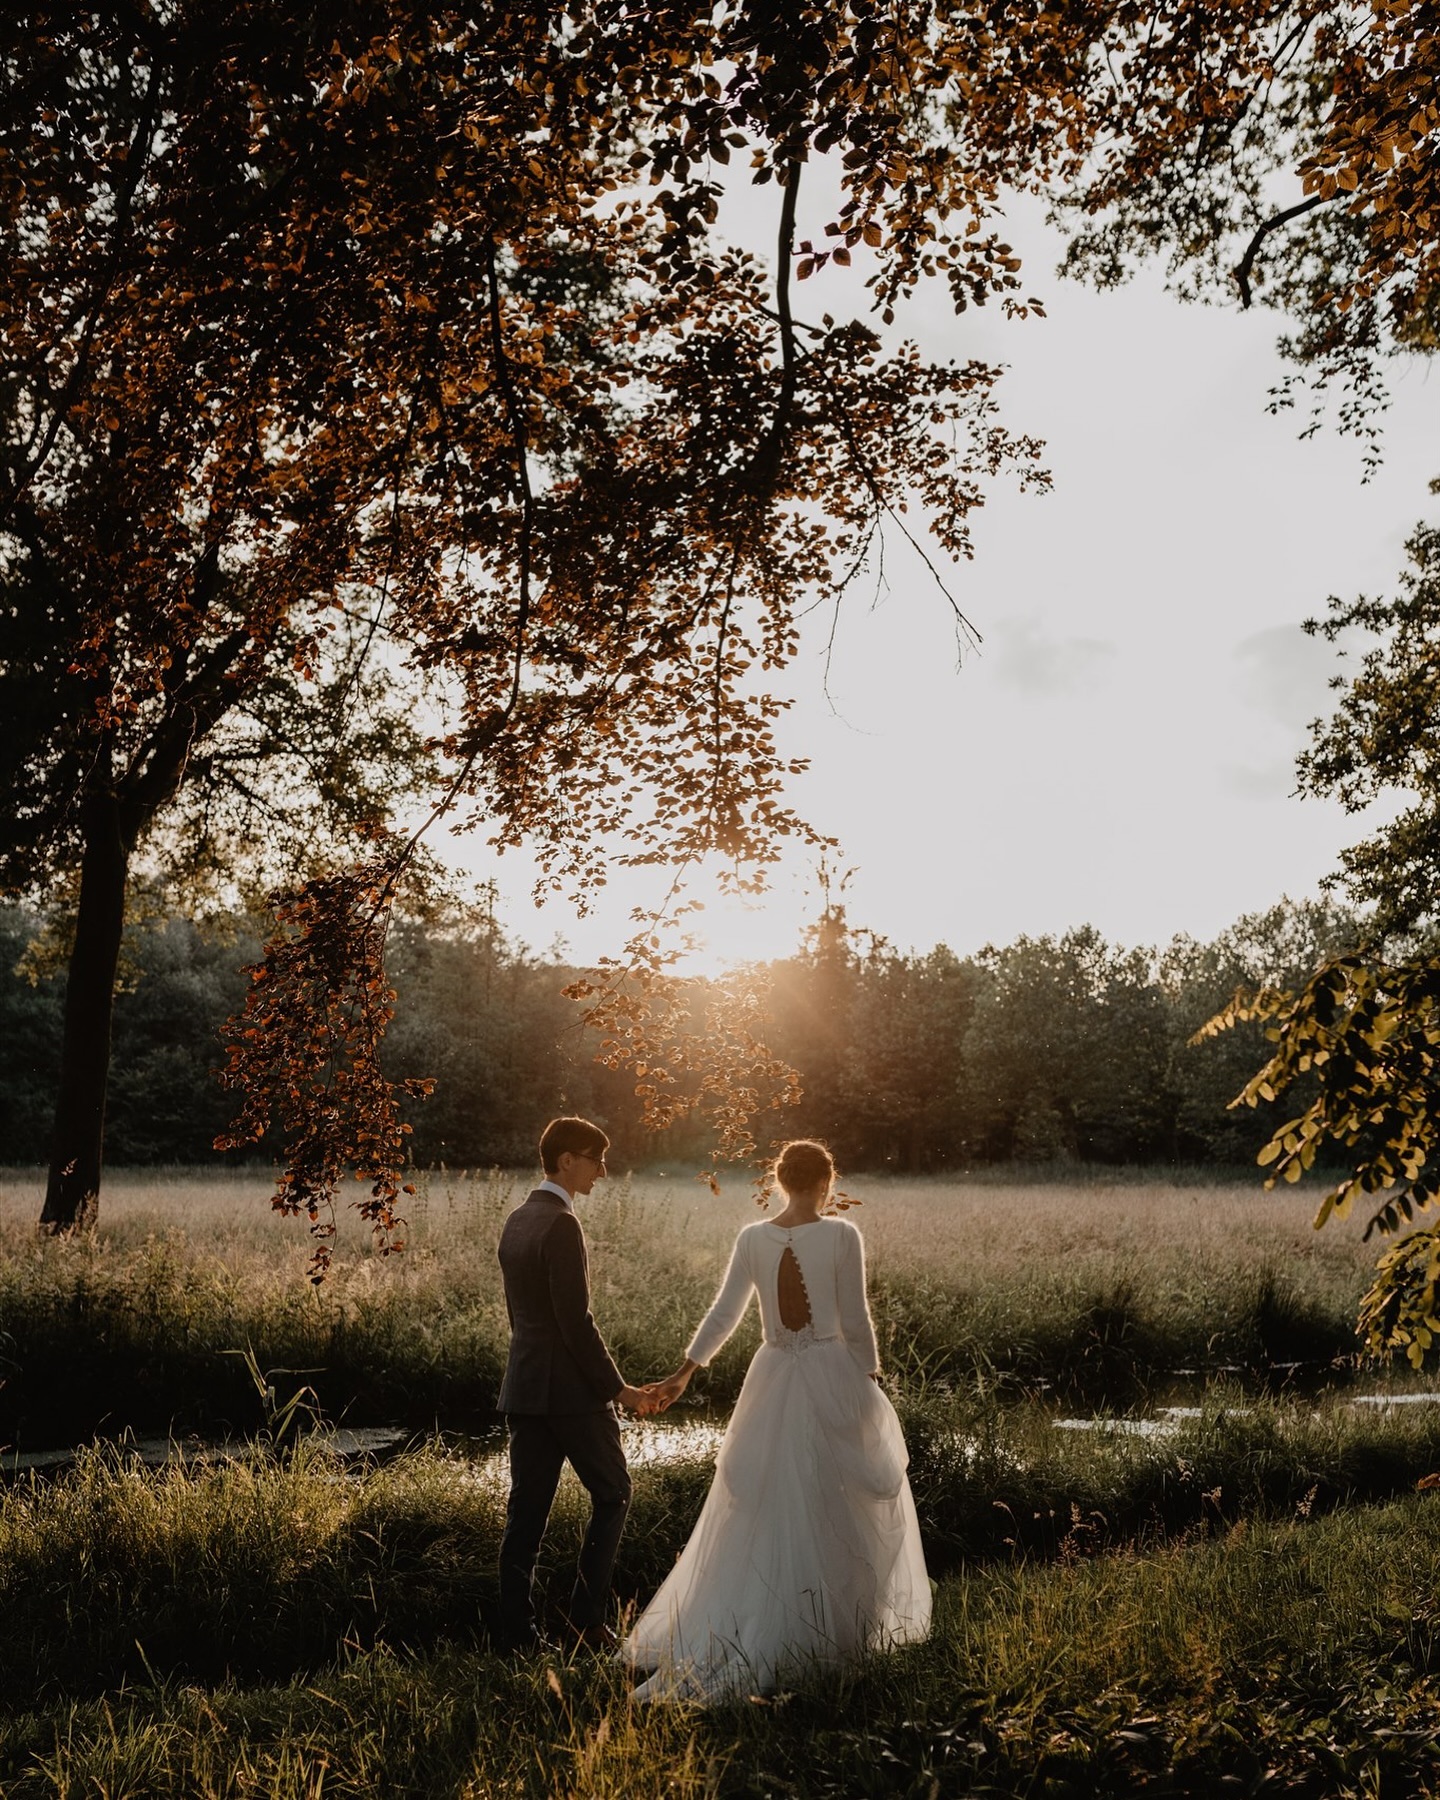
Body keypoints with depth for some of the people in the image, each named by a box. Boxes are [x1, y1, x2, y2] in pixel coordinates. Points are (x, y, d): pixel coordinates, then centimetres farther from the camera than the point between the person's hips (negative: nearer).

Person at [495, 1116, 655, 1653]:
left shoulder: (516, 1221, 12)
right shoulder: (561, 1225, -17)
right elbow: (576, 1321, -20)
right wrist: (617, 1387, -14)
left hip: (523, 1387, 8)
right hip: (569, 1388, -8)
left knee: (526, 1510, 9)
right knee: (612, 1493, 7)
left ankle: (518, 1633, 12)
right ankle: (587, 1613, 6)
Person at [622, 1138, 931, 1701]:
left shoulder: (752, 1239, -1)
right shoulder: (842, 1236, -11)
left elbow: (723, 1314, 3)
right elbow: (855, 1320, -8)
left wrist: (685, 1371, 14)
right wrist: (872, 1377, 7)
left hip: (773, 1381, 4)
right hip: (833, 1379, -3)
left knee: (760, 1514, 12)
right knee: (837, 1509, 12)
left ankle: (714, 1636, 12)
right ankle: (838, 1629, 20)